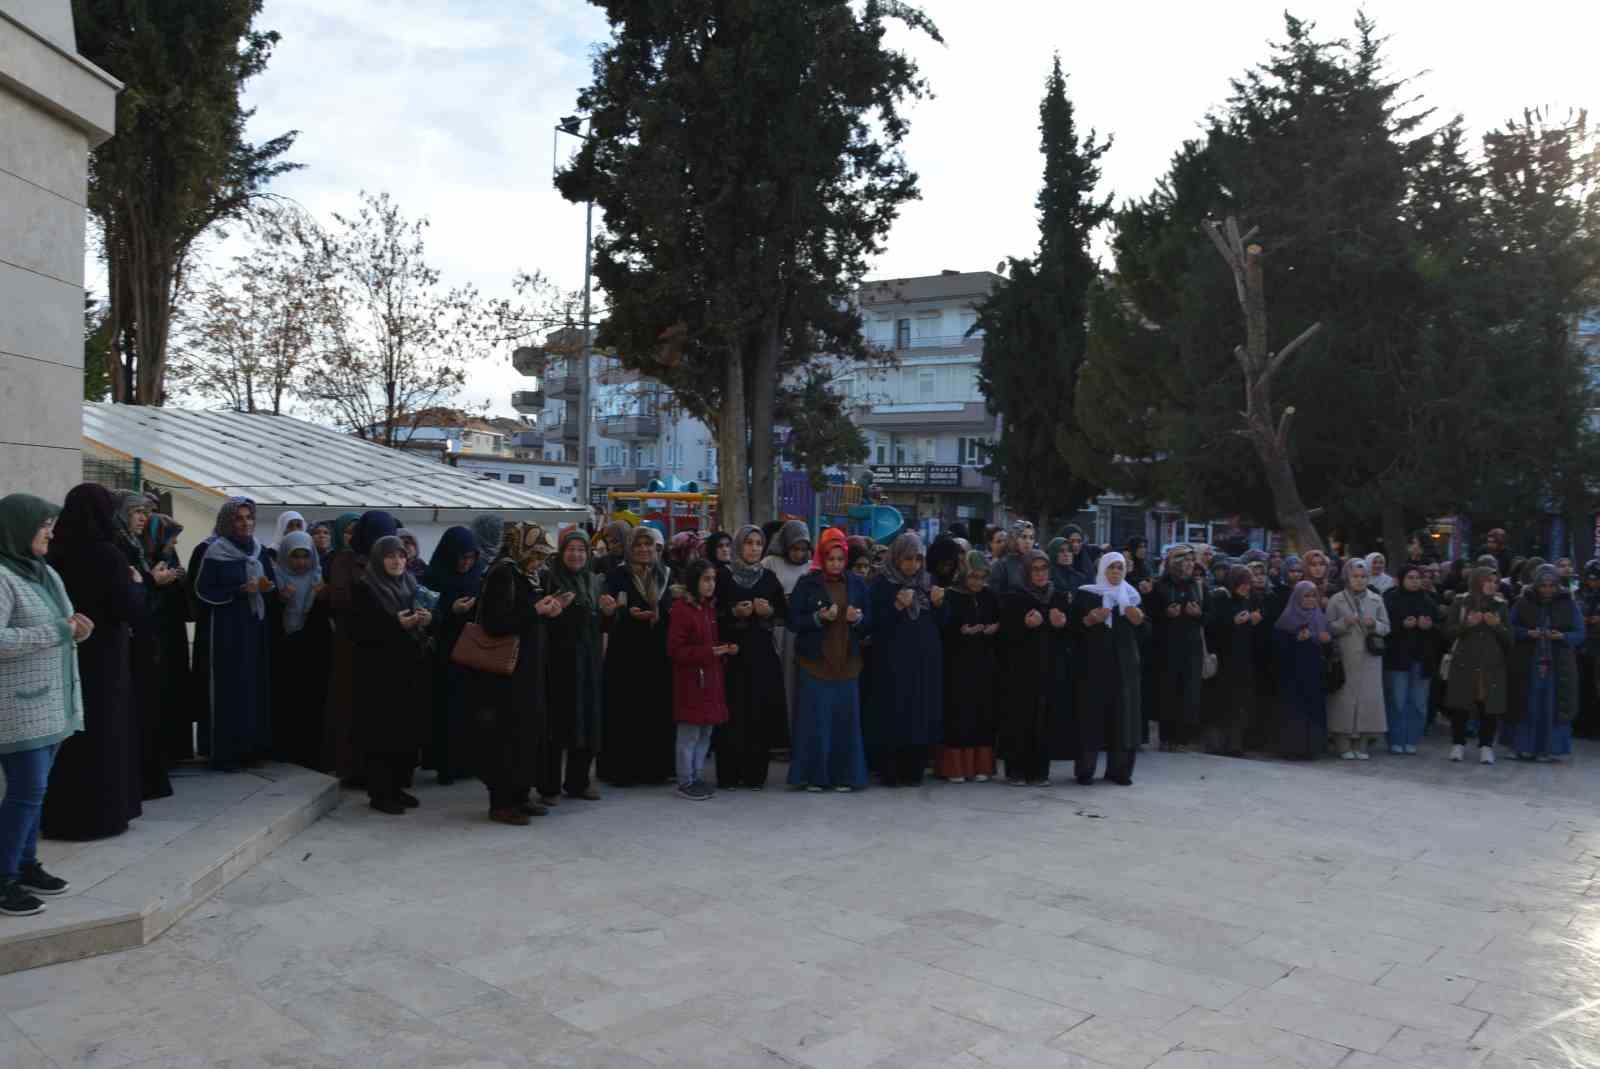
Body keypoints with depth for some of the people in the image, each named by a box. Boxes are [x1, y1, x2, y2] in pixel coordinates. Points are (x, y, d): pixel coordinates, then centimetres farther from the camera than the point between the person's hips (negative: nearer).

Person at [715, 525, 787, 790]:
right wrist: (734, 612, -15)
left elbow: (785, 612, 12)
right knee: (733, 714, -4)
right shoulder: (723, 575, 0)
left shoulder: (769, 577, 9)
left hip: (763, 653, 3)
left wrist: (769, 611, -7)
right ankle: (729, 773, 4)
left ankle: (755, 773, 9)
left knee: (761, 712, 1)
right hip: (732, 653, -3)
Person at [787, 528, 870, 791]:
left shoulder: (857, 583, 7)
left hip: (847, 663, 3)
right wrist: (819, 617, -20)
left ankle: (843, 775, 14)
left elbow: (869, 621, 9)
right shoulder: (807, 583, -2)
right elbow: (793, 622, -5)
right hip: (813, 663, -3)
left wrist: (858, 618, -13)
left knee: (845, 720, 4)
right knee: (815, 721, -1)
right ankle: (813, 775, 10)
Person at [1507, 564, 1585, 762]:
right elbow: (1511, 629, 2)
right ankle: (1526, 746, 9)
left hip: (1559, 666, 0)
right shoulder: (1523, 603, 3)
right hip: (1527, 664, 0)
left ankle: (1549, 748, 9)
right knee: (1528, 705, 1)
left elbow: (1579, 634, 2)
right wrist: (1528, 633, -17)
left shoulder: (1569, 605, 4)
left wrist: (1561, 636, -17)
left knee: (1553, 706, 0)